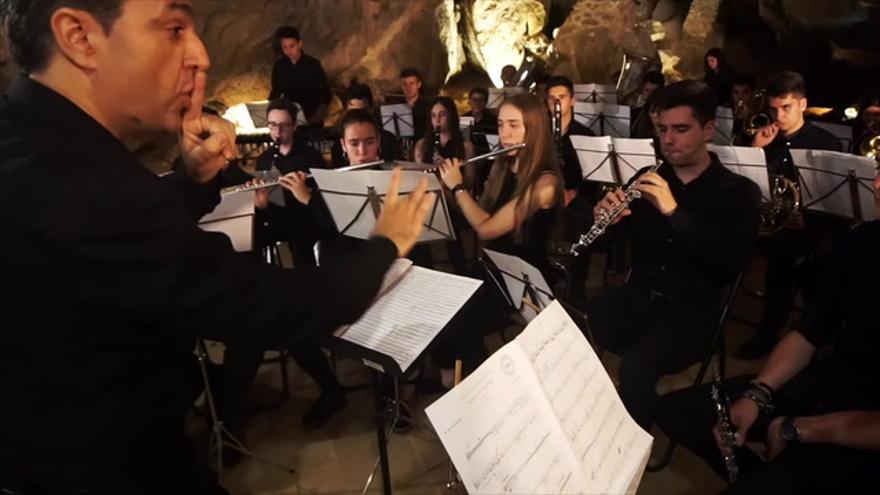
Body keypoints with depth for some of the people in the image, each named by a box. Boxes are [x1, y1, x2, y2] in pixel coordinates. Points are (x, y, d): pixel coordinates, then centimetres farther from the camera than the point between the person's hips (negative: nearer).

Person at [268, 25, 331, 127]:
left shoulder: (313, 64, -7)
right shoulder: (279, 65, 2)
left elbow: (325, 94, -6)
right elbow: (276, 91, 12)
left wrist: (317, 118, -18)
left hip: (310, 117, -2)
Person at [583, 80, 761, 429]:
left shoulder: (739, 192, 0)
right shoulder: (648, 178, 11)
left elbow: (732, 263, -16)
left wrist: (673, 211, -25)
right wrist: (605, 219, -15)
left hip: (693, 311, -3)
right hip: (636, 297, 4)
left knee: (636, 368, -32)